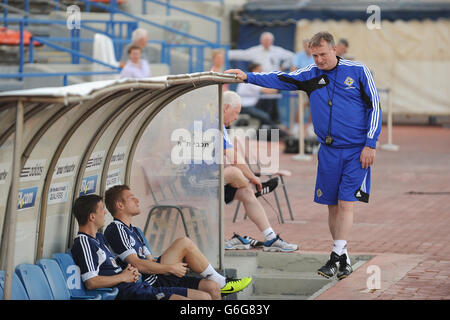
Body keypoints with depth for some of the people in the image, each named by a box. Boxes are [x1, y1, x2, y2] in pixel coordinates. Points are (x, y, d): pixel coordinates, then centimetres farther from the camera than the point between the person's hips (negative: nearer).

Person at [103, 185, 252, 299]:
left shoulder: (133, 231, 26)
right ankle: (221, 282, -2)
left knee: (212, 288, -2)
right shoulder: (116, 229, -8)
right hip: (147, 284, -10)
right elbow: (137, 264, -17)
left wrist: (177, 265, 7)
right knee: (184, 243, -16)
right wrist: (171, 268, -14)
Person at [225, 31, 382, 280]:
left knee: (345, 203, -10)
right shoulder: (310, 75, 6)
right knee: (332, 205, 5)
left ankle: (336, 257, -9)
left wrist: (370, 144, -7)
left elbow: (374, 107, -2)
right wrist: (247, 77, -14)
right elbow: (279, 80, 1)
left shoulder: (358, 72, -3)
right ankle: (344, 260, 13)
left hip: (356, 150, -4)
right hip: (328, 150, 4)